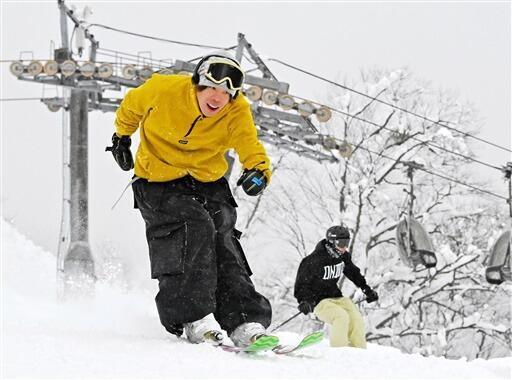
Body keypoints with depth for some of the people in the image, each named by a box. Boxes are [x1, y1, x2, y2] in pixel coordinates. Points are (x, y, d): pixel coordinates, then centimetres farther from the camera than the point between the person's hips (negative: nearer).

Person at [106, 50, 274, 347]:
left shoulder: (237, 112, -16)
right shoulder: (165, 89, -19)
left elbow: (250, 148, -28)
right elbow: (133, 104, 3)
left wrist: (258, 171, -50)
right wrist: (122, 136, 18)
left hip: (208, 183, 3)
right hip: (159, 183, -3)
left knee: (223, 245, -12)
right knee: (194, 228, -26)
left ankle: (245, 322, -10)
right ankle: (194, 318, -27)